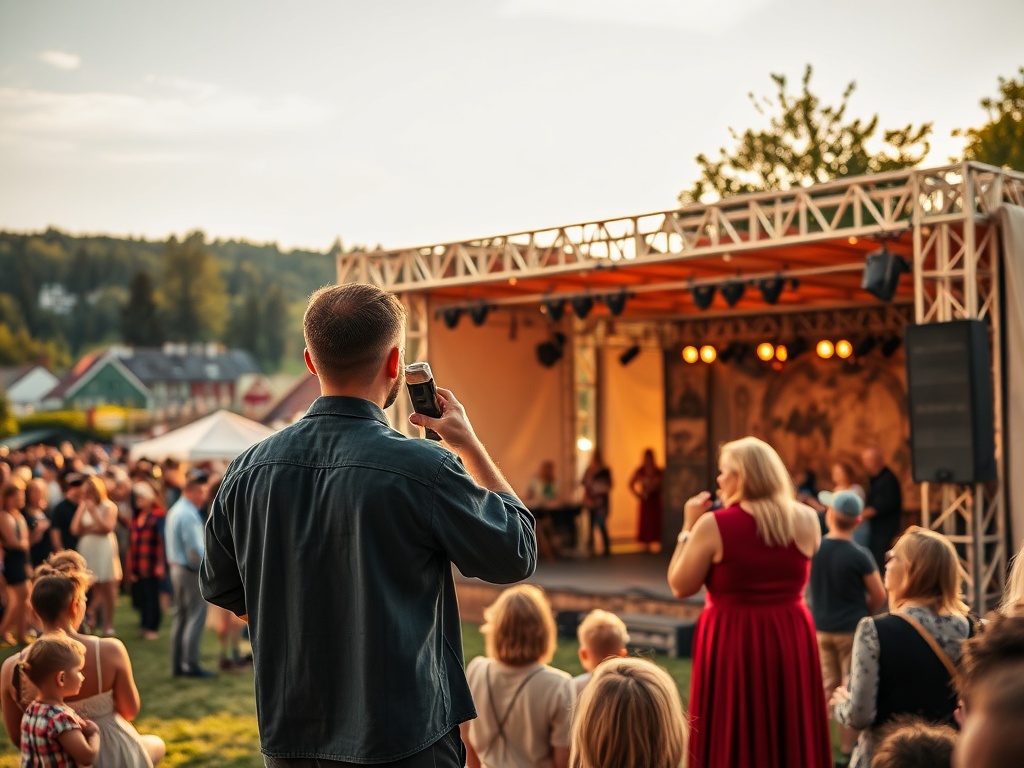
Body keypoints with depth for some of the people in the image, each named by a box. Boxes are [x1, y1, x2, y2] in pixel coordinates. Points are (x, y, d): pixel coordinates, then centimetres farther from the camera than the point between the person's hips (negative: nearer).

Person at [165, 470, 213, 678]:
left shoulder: (174, 511, 14)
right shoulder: (189, 515, -18)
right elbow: (195, 549, -22)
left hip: (176, 567, 10)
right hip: (191, 570, -10)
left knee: (180, 616, 13)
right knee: (196, 617, -5)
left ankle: (177, 664, 17)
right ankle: (190, 663, -4)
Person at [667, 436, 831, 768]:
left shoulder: (713, 525, -13)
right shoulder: (806, 520, 0)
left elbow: (680, 586, -6)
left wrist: (689, 527, 1)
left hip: (732, 643, -4)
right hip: (791, 640, 4)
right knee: (792, 739, 14)